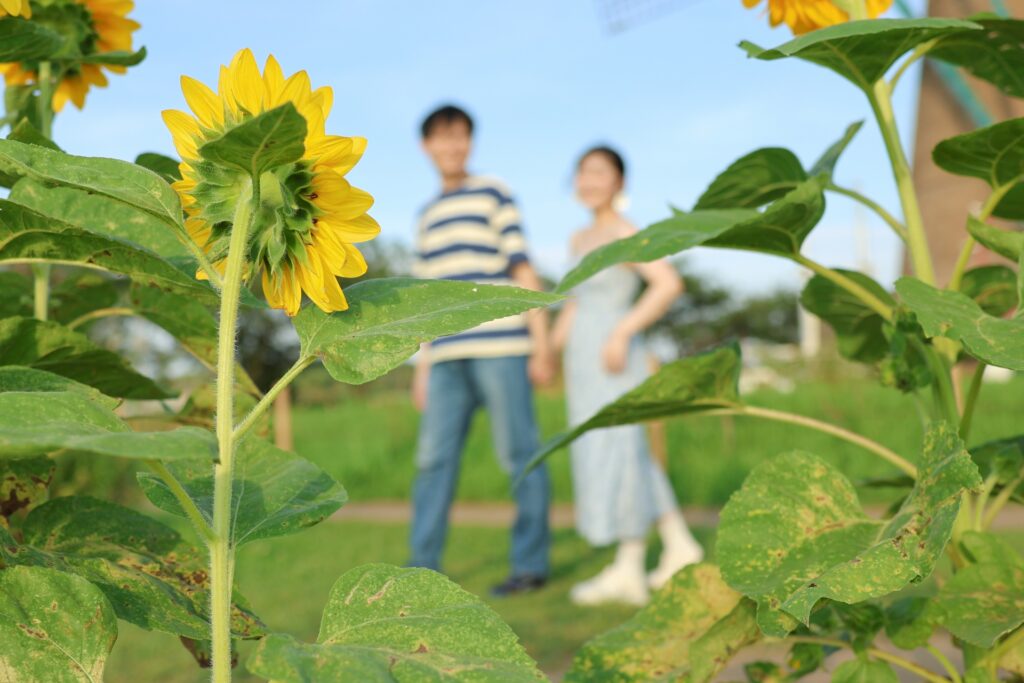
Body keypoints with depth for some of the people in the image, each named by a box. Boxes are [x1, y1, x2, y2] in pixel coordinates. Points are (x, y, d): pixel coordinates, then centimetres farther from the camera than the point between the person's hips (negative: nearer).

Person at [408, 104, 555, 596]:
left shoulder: (494, 195, 4)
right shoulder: (427, 215, 20)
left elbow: (524, 271, -1)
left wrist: (541, 344, -7)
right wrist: (422, 366, 18)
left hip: (500, 348, -5)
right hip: (447, 357, 5)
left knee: (519, 455, -1)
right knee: (433, 458, 0)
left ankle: (530, 564, 6)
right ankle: (423, 566, 4)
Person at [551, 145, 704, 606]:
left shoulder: (626, 235, -9)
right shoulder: (580, 240, 16)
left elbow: (669, 284, -20)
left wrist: (622, 332, -23)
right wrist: (552, 345, 16)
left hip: (615, 360, -9)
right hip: (585, 361, 9)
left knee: (617, 455, -7)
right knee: (618, 456, 12)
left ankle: (628, 570, -2)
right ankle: (678, 545, 21)